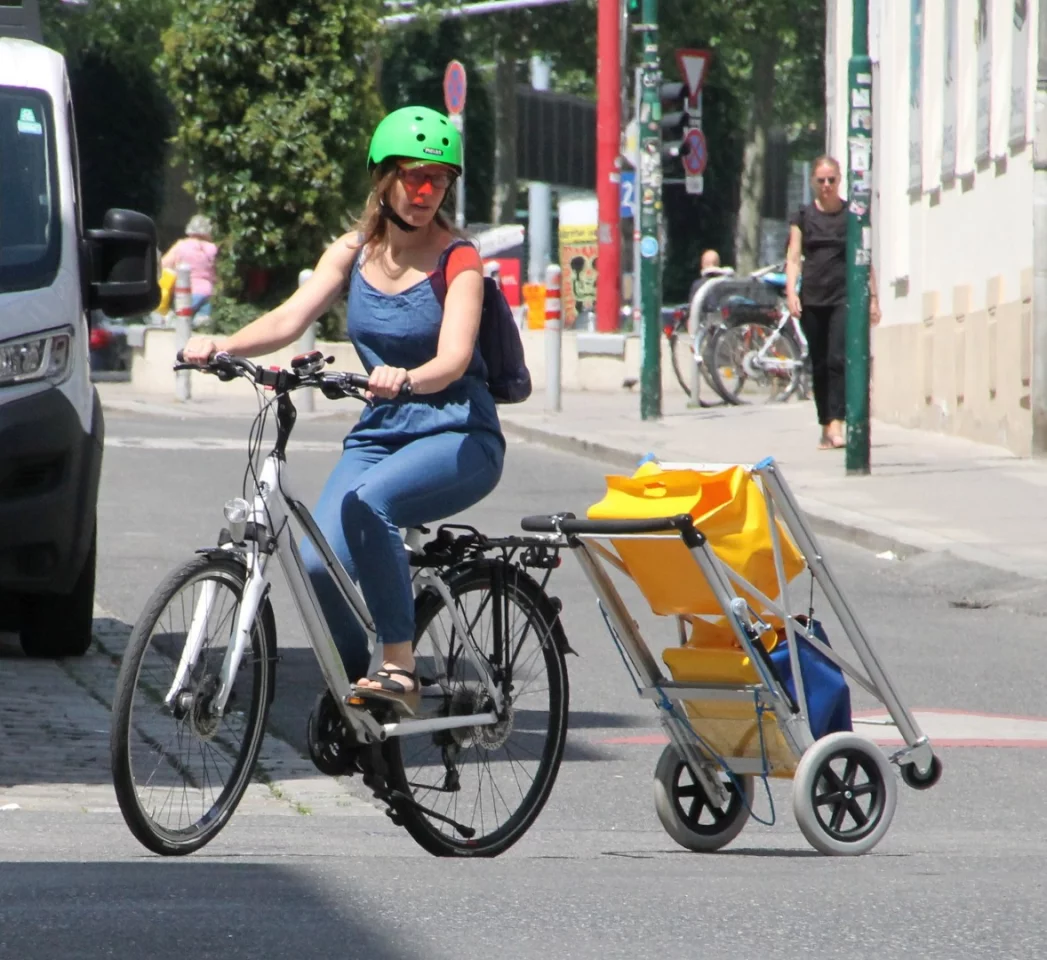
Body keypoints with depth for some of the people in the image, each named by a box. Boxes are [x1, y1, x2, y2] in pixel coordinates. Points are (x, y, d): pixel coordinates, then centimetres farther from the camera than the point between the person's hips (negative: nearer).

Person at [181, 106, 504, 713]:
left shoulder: (458, 260, -7)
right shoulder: (354, 253, 6)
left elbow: (454, 357, -22)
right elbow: (291, 319, -6)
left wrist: (406, 378, -45)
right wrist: (223, 345, -26)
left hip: (459, 438, -5)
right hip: (379, 434, 5)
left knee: (367, 502, -35)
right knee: (321, 566, -18)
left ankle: (400, 669, -28)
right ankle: (357, 692, 7)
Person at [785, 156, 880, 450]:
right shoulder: (804, 217, 11)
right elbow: (793, 257, 7)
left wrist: (873, 297, 8)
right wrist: (791, 292, -8)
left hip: (844, 295, -2)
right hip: (812, 298, 2)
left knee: (839, 359, -16)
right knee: (819, 365, 5)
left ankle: (836, 423, -23)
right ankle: (825, 426, 11)